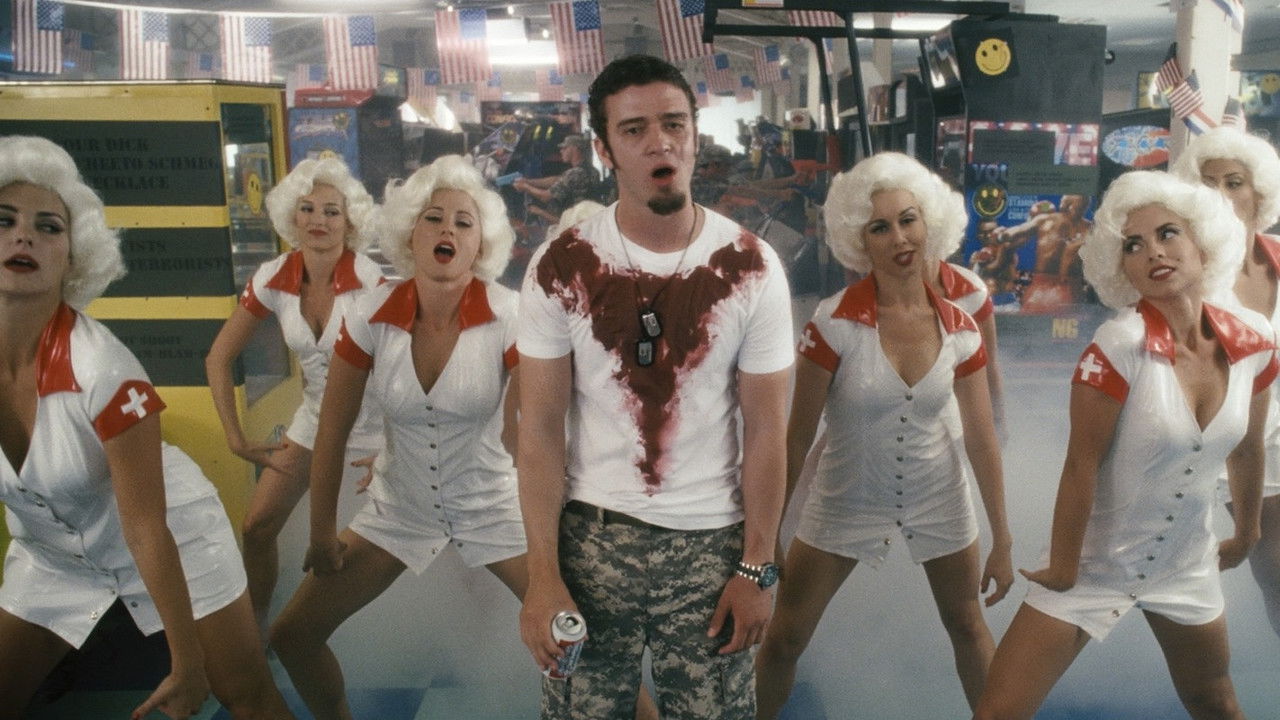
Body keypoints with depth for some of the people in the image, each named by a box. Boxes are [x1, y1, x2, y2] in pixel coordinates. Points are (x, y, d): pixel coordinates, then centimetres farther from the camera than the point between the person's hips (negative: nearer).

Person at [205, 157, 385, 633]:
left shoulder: (369, 280, -23)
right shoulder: (273, 280, -11)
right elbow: (219, 358, -1)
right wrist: (236, 439, -4)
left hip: (379, 421, -4)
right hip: (315, 419, 4)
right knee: (257, 529, 4)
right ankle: (255, 627, 28)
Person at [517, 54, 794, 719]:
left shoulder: (752, 268, -7)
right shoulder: (560, 268, -7)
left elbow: (765, 431, -3)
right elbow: (540, 428, -5)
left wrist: (756, 568, -3)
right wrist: (543, 576, -9)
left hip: (710, 539, 0)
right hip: (592, 533, 0)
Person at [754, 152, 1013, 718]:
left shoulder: (960, 329, -9)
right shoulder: (834, 322, -19)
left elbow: (982, 440, -1)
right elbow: (798, 437, -13)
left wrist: (1002, 541, 3)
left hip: (939, 500, 3)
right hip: (847, 501, -2)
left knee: (968, 627, 19)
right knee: (782, 640, 3)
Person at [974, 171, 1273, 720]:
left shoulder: (1253, 342, -7)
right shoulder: (1121, 344, -24)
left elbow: (1247, 449, 8)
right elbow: (1081, 465, -19)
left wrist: (1247, 534, 20)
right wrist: (1063, 571, -13)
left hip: (1187, 566, 5)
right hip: (1094, 565, -5)